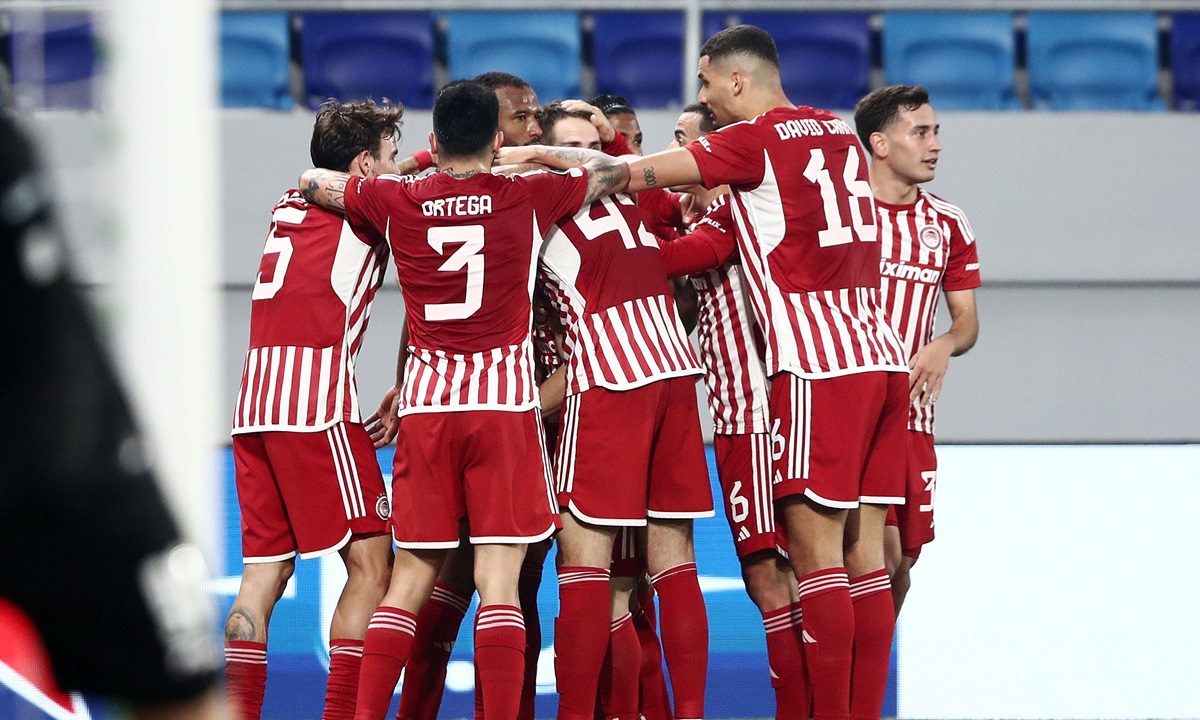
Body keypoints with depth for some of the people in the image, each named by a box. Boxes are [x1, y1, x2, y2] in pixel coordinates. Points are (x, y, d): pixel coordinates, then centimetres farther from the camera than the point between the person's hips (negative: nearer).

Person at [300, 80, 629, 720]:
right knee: (499, 580, -6)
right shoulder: (528, 197, 2)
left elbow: (312, 180, 24)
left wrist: (406, 168, 35)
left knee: (409, 579, 7)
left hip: (425, 403, 2)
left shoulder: (395, 202, 5)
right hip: (505, 402, -2)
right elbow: (617, 173, 19)